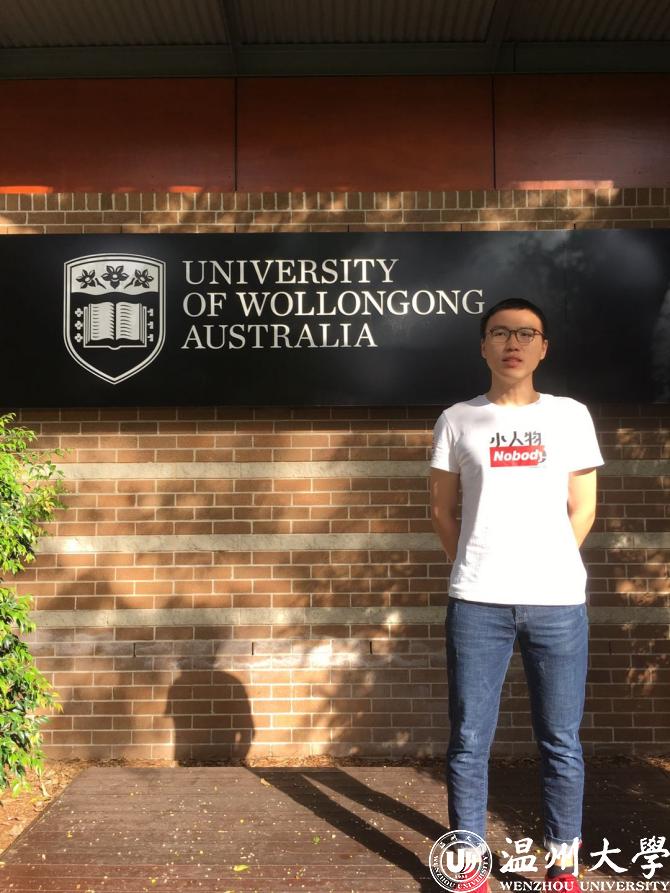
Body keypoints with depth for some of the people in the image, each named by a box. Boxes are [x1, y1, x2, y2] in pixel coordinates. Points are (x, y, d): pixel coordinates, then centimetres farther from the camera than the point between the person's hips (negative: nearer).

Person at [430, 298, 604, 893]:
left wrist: (547, 570, 5)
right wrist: (476, 572, 8)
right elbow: (442, 509, 10)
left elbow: (583, 509, 9)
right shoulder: (458, 420, 7)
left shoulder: (570, 415, 8)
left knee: (561, 743, 8)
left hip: (558, 601, 1)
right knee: (469, 741, 5)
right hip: (477, 603, 0)